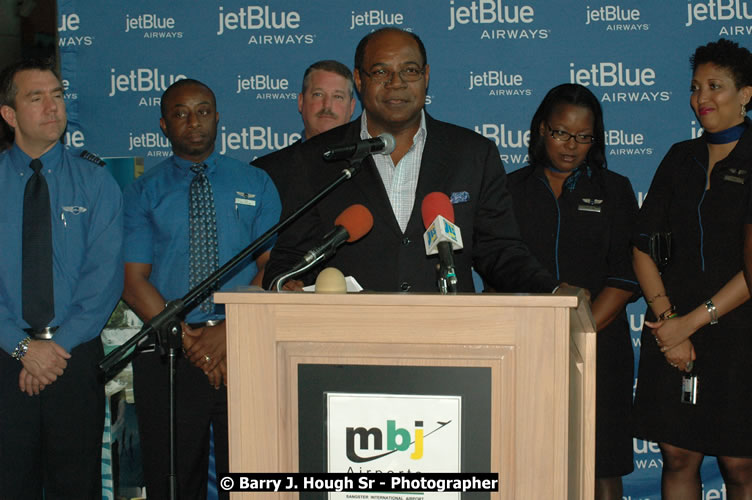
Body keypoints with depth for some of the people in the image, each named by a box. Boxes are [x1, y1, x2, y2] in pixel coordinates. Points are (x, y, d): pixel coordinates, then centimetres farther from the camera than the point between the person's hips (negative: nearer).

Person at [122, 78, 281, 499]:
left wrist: (228, 331, -13)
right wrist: (190, 341, -11)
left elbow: (272, 267, 1)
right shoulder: (144, 193, 8)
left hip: (246, 346, 0)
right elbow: (134, 284, 0)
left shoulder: (256, 185, 9)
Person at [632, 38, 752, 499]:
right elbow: (644, 246, 7)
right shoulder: (681, 158, 12)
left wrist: (693, 320, -12)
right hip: (672, 335, 4)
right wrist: (667, 319, -7)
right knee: (678, 457, 5)